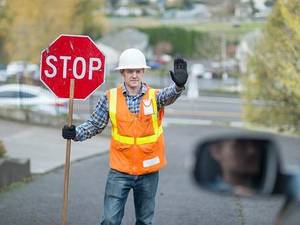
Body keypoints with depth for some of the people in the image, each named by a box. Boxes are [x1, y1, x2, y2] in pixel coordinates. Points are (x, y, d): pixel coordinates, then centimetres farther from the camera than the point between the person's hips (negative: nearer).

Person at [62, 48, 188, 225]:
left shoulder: (154, 96, -4)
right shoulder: (110, 98, -2)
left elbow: (169, 95, -25)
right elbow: (95, 125, 5)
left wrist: (179, 85, -48)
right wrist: (75, 133, -13)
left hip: (148, 172, 1)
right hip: (120, 171, 0)